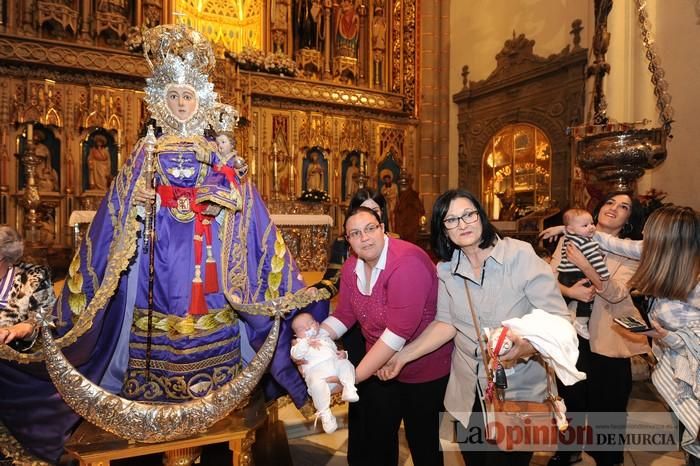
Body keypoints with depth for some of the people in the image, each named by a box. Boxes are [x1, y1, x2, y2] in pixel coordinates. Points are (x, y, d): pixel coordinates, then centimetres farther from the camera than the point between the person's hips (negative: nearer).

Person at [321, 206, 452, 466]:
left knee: (422, 441, 15)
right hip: (381, 366, 6)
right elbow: (343, 315, 1)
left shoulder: (406, 262, -29)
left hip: (424, 368, -6)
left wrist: (354, 376, -31)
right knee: (378, 436, 21)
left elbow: (400, 330, -33)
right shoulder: (351, 268, -4)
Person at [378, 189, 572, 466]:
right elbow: (446, 324, 1)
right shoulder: (445, 270, -1)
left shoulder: (520, 255, -17)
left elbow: (558, 319, -16)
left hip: (519, 393, -4)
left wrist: (529, 346, -34)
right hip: (468, 395, 4)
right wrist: (403, 356, -4)